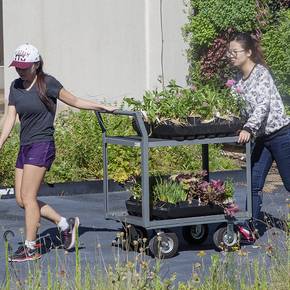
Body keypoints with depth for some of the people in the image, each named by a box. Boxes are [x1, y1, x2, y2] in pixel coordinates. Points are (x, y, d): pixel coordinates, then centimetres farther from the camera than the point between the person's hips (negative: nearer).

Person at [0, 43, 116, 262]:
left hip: (42, 146, -7)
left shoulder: (47, 83, -7)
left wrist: (103, 107, 0)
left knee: (28, 196, -9)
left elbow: (74, 101, 3)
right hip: (25, 146, 7)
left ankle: (31, 248, -1)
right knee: (21, 199, 5)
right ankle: (65, 225, 17)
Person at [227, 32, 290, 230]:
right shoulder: (239, 80, 9)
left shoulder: (261, 73, -16)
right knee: (254, 185, 2)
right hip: (262, 138, 8)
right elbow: (241, 110, 12)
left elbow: (263, 105, -27)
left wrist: (248, 129, -37)